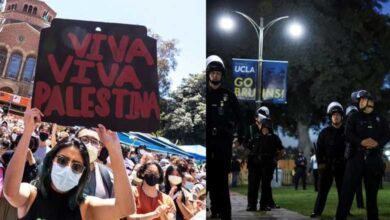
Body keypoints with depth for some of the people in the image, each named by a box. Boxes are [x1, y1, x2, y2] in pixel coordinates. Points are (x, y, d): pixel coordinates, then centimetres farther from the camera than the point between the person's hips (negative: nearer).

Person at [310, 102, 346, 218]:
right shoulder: (325, 132, 3)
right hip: (327, 164, 0)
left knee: (343, 189, 5)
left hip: (342, 165, 0)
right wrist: (320, 163, -8)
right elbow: (319, 148, 1)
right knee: (323, 188, 0)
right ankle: (317, 211, 2)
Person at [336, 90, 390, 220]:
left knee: (372, 192, 7)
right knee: (348, 190, -8)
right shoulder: (354, 117, 11)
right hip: (356, 157, -2)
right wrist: (361, 142, -20)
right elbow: (348, 135, -3)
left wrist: (377, 143, -16)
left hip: (374, 159, 2)